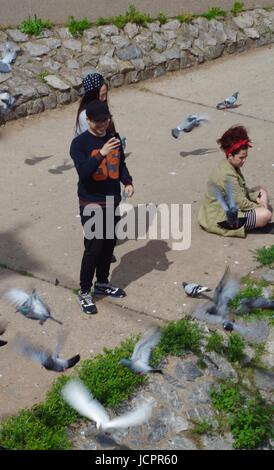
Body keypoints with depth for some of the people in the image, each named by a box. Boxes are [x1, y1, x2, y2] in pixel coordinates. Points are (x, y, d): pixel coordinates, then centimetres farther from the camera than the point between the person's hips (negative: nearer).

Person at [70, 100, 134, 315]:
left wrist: (128, 182, -4)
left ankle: (102, 283, 34)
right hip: (91, 204, -6)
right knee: (93, 248, -4)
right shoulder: (80, 143, -14)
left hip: (113, 201, 6)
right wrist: (101, 154, -37)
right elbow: (83, 172, -26)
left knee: (109, 245, 15)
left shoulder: (114, 137, 3)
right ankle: (84, 292, 12)